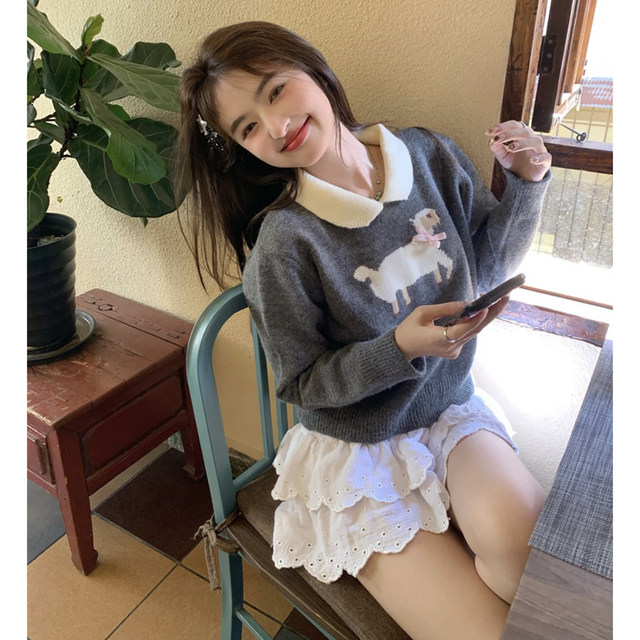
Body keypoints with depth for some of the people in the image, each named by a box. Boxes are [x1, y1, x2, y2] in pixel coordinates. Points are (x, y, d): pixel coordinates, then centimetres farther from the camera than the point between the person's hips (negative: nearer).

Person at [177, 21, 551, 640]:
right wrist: (402, 348, -25)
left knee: (516, 529, -27)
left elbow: (489, 265, 10)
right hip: (355, 452, -3)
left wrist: (525, 183, -5)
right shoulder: (283, 242, -18)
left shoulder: (430, 155, -4)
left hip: (451, 410, 4)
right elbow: (305, 385, -10)